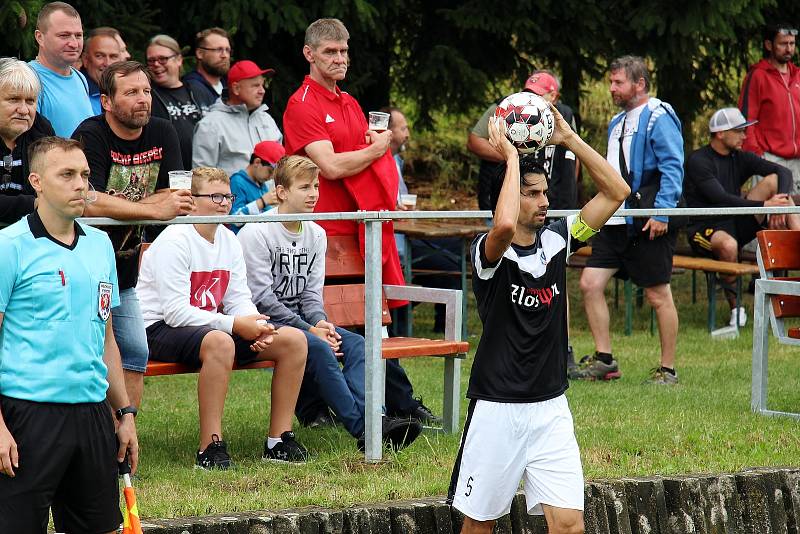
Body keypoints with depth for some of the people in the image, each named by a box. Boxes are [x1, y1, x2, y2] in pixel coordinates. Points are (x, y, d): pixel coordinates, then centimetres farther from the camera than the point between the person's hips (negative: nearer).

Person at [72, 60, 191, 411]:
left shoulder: (162, 134, 5)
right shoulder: (91, 135, -14)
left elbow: (171, 200, -1)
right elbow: (88, 204, -27)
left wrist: (116, 206, -16)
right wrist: (155, 210, -27)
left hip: (123, 273, 6)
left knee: (135, 356, 3)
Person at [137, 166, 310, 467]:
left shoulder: (228, 240, 10)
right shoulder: (174, 241, -16)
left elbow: (239, 299, 8)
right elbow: (176, 312, -23)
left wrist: (258, 327, -15)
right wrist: (234, 324, -25)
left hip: (210, 326, 9)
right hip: (160, 328, -9)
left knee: (294, 340, -4)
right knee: (220, 342, -41)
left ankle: (279, 441, 0)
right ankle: (210, 448, -36)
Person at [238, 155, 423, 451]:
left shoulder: (316, 235, 14)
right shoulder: (255, 233, -9)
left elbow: (311, 293, 13)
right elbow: (262, 298, -15)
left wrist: (320, 322, -11)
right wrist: (309, 329, -18)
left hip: (299, 319, 7)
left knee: (356, 343, -17)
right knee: (318, 348, -31)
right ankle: (363, 427, -36)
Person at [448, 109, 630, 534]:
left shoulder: (556, 240, 5)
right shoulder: (488, 252, -12)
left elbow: (616, 192, 2)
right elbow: (504, 226, -37)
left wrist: (570, 140, -5)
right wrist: (512, 157, -25)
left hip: (551, 407, 4)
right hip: (497, 408, -4)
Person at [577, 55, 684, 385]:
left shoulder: (659, 118, -10)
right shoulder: (617, 123, 18)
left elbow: (673, 168, -16)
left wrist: (662, 212, -22)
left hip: (650, 224, -9)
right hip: (617, 222, 9)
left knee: (658, 295, -1)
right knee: (590, 283, 1)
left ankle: (668, 370, 9)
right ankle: (603, 360, 10)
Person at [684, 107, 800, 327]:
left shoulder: (741, 158, 9)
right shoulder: (698, 161, -11)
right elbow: (721, 199, -23)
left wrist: (781, 202, -22)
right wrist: (764, 206, -26)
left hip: (737, 223, 6)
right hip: (706, 229, -6)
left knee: (774, 181, -9)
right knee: (728, 245, -42)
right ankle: (734, 304, -21)